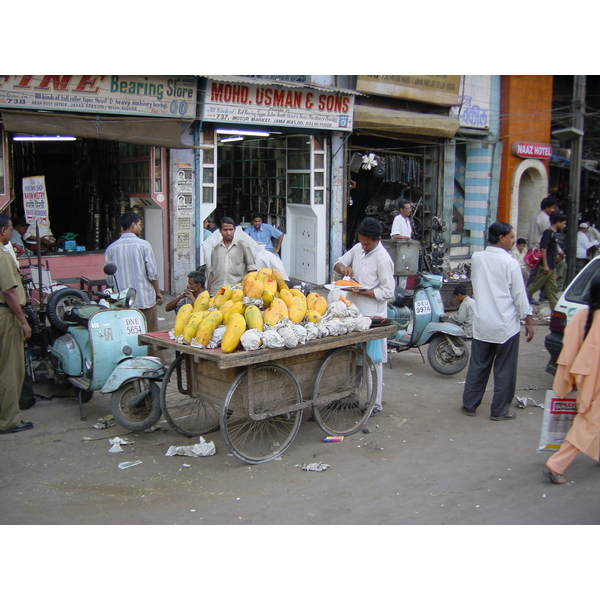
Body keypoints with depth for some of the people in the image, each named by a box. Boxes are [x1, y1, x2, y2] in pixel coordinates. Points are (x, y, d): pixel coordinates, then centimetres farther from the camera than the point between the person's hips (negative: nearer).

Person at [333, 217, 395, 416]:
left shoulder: (383, 259, -16)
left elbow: (388, 293, -16)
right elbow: (338, 263, 16)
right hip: (354, 312, 8)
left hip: (372, 316, -8)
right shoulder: (358, 248, 6)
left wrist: (362, 291, -23)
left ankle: (375, 403, 9)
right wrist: (343, 267, -7)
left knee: (373, 360, 0)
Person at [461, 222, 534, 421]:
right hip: (506, 325, -4)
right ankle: (499, 410, 15)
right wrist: (528, 322, -1)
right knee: (504, 369, 8)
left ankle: (469, 404, 22)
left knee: (478, 366, 14)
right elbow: (519, 295, -9)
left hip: (481, 323, 5)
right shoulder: (510, 263, -14)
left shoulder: (476, 258, -1)